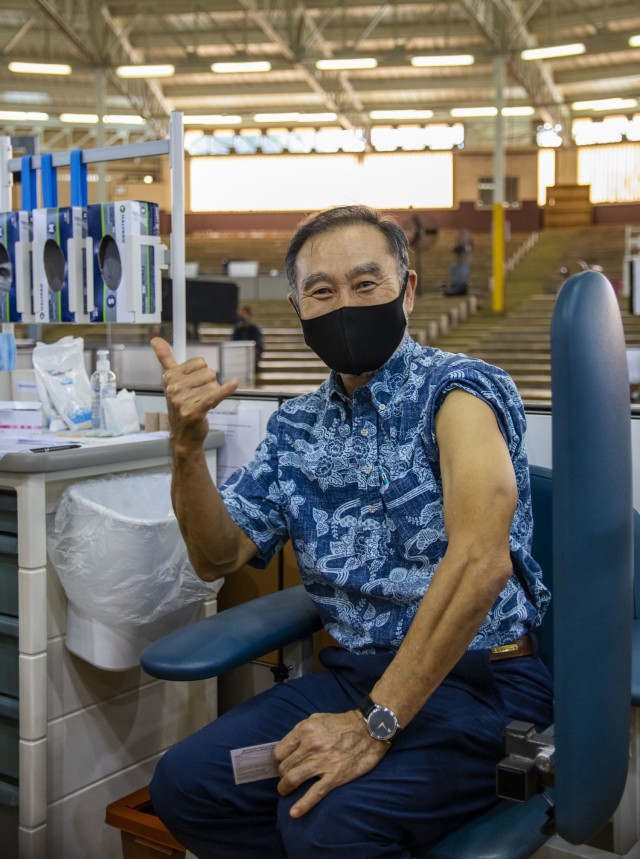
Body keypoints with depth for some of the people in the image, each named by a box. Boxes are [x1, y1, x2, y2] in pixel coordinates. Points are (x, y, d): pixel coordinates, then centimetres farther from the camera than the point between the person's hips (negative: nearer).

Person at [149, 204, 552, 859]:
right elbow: (220, 557, 10)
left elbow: (481, 559, -24)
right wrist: (187, 445, -8)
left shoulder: (459, 388, -10)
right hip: (352, 673, 6)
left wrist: (373, 724, -26)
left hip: (480, 681, -6)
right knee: (184, 782, -13)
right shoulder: (295, 427, 11)